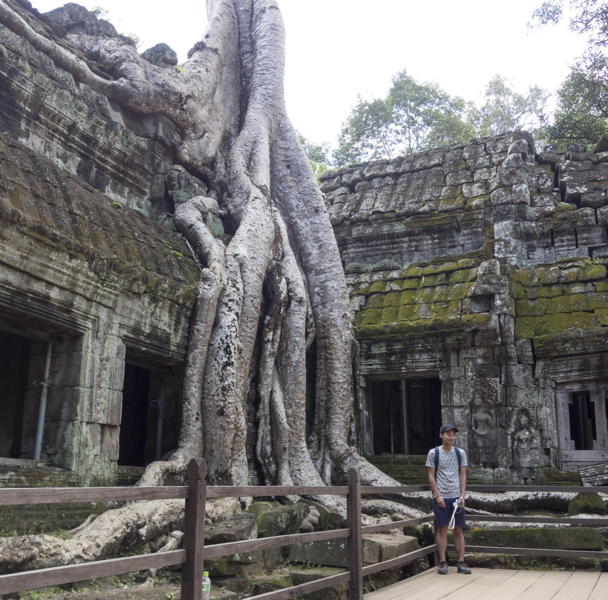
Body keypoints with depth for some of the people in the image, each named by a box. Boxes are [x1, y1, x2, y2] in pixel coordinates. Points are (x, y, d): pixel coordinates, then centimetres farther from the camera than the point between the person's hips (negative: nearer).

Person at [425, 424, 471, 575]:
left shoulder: (460, 453, 8)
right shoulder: (433, 453, 0)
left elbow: (463, 475, 7)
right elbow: (431, 476, -1)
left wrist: (462, 495, -3)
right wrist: (437, 496, -8)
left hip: (456, 497, 3)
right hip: (441, 497, -2)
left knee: (459, 529, 4)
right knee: (442, 529, 0)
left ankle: (461, 563, 9)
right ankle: (442, 563, 7)